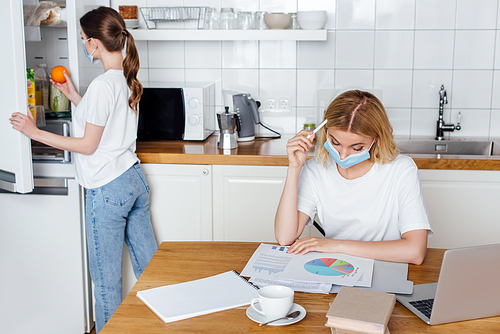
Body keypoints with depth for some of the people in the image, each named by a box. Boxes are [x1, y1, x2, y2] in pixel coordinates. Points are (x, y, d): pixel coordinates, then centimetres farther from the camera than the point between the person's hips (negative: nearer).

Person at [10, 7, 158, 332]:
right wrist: (74, 96, 18)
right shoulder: (128, 79, 6)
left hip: (108, 189, -9)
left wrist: (37, 133, -10)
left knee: (106, 276, 6)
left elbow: (88, 145, -16)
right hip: (135, 179, 9)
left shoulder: (102, 85, -20)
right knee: (148, 262, 17)